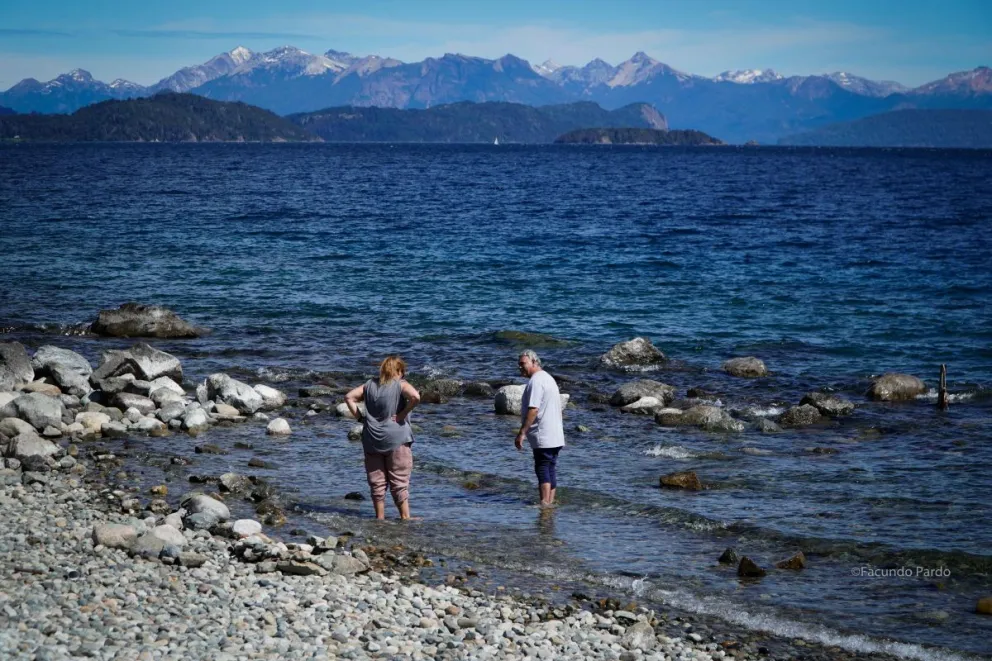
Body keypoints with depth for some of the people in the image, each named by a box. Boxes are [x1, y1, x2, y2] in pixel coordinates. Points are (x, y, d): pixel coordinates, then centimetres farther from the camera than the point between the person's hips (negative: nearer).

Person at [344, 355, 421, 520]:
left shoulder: (370, 385, 10)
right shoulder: (401, 385, -5)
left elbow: (349, 397, 8)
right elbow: (415, 397, -23)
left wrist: (360, 417, 5)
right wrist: (403, 414, -13)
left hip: (372, 441, 4)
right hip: (396, 440, -4)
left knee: (377, 482, 10)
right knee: (399, 482, 2)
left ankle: (380, 517, 12)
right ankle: (405, 517, 4)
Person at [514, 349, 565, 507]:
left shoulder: (536, 381, -14)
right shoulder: (548, 378, 19)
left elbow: (533, 409, -22)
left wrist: (522, 433, -22)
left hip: (543, 437, -10)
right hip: (555, 437, 10)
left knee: (542, 469, -9)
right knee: (551, 470, 11)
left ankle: (544, 503, -12)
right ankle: (550, 503, 13)